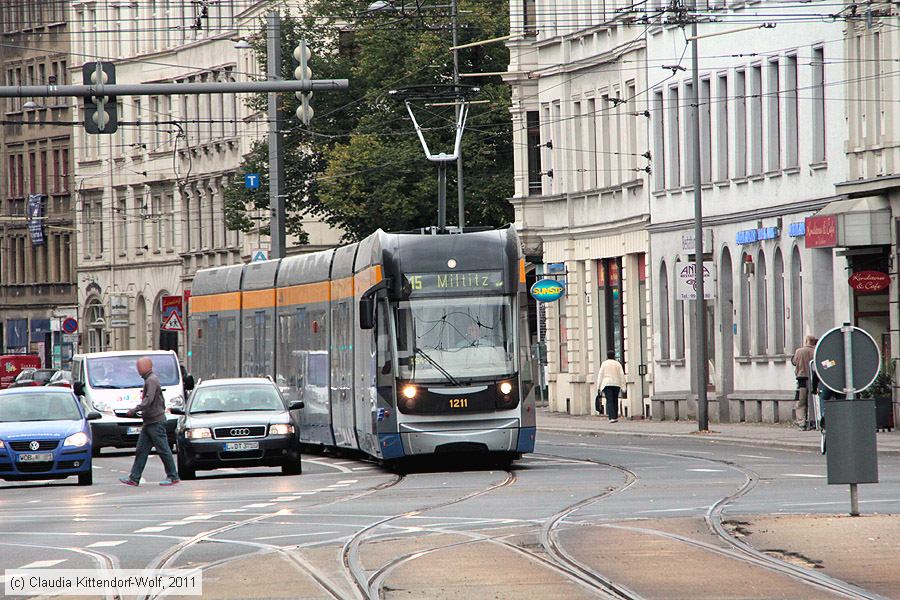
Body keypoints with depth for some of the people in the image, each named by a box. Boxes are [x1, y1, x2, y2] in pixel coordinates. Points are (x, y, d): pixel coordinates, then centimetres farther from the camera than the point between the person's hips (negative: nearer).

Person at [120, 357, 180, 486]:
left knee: (163, 449, -4)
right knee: (141, 450, 7)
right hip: (149, 422, 10)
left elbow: (149, 399, -26)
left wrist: (136, 409, -31)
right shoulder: (151, 379, 18)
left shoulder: (151, 380, -14)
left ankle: (173, 477, 1)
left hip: (155, 422, -10)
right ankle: (134, 478, 7)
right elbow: (161, 400, 24)